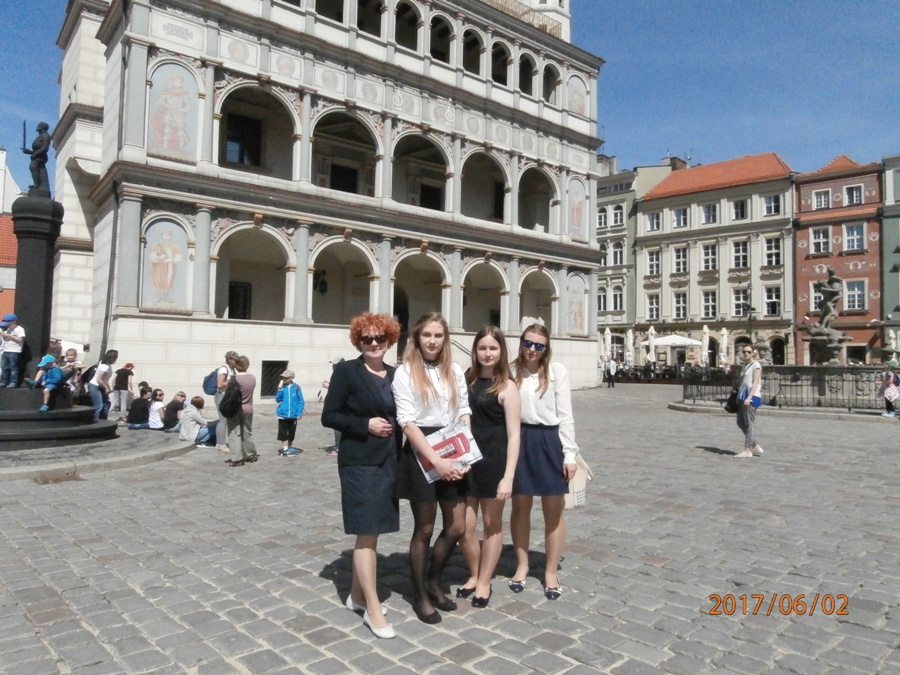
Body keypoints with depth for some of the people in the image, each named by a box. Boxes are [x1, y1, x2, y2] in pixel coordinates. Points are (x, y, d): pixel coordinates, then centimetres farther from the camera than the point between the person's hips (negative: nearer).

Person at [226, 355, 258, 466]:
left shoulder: (234, 379, -17)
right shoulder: (253, 378, -2)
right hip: (248, 409, 5)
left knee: (234, 434, 2)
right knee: (247, 433, 19)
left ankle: (237, 459, 0)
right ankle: (251, 454, 30)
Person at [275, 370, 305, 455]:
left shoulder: (296, 387, -9)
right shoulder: (282, 387, -4)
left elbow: (300, 401, -5)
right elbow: (278, 399, -4)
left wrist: (300, 413, -8)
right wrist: (280, 389, -16)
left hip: (293, 415, 0)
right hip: (283, 414, 0)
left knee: (291, 433, 14)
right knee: (283, 433, 4)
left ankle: (290, 448, 30)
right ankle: (285, 449, 14)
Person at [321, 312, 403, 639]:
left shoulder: (394, 375, 9)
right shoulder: (346, 371, -7)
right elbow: (328, 416, -9)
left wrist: (393, 427, 2)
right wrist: (366, 425, -17)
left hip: (388, 462, 6)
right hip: (359, 463, -6)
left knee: (371, 531, 14)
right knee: (366, 532, -3)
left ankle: (357, 594, 29)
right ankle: (373, 609, 6)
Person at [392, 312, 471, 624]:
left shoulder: (455, 371, 9)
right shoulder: (405, 372, -7)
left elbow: (464, 412, 10)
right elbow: (407, 422, -13)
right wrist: (436, 460, -20)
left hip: (452, 453, 5)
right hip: (421, 454, -5)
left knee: (457, 527, 9)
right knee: (424, 528, 7)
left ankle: (433, 582, 34)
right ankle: (420, 595, 27)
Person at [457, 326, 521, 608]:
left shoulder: (506, 386, -6)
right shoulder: (466, 380, 5)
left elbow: (513, 435, -8)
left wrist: (508, 476, -14)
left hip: (493, 463, -3)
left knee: (492, 524, 12)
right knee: (463, 527, 6)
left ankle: (484, 582, 29)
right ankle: (474, 574, 32)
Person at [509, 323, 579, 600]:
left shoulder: (557, 371, -4)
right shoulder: (511, 371, 0)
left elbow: (565, 415, -3)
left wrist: (570, 454, -6)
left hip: (549, 441, -1)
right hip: (520, 441, 2)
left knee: (554, 510, 8)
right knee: (520, 506, 12)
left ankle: (551, 571, 24)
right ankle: (522, 565, 30)